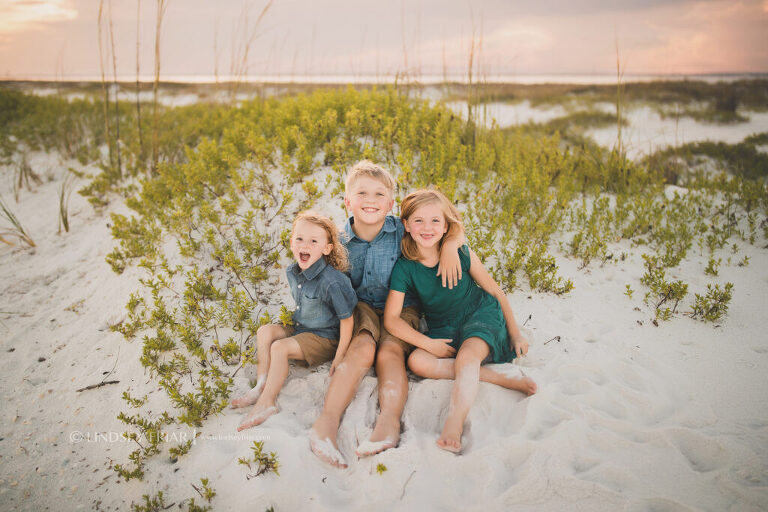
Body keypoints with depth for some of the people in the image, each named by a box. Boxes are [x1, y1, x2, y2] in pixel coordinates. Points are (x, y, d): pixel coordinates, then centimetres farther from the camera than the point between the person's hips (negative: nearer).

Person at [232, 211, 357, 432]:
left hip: (325, 338, -8)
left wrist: (340, 357, -20)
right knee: (265, 331, -5)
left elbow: (346, 318, -22)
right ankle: (261, 385, -4)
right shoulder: (292, 273, -2)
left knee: (279, 347, -22)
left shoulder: (331, 282, -28)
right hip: (301, 329, 8)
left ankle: (266, 402, -13)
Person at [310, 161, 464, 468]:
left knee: (390, 351, -28)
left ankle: (389, 420, -46)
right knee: (362, 347, -29)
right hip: (361, 308, 0)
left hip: (401, 308, 0)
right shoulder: (340, 241, -3)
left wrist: (450, 248, -22)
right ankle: (327, 422, -41)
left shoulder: (403, 231, -7)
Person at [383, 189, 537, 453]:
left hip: (481, 315, -2)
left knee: (467, 354, -35)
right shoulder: (404, 268, -11)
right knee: (417, 361, -28)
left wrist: (515, 333, 5)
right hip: (443, 331, 2)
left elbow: (495, 291, 0)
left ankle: (453, 425, -46)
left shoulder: (461, 254, -12)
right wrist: (429, 343, -22)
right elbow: (391, 318, -12)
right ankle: (504, 380, -27)